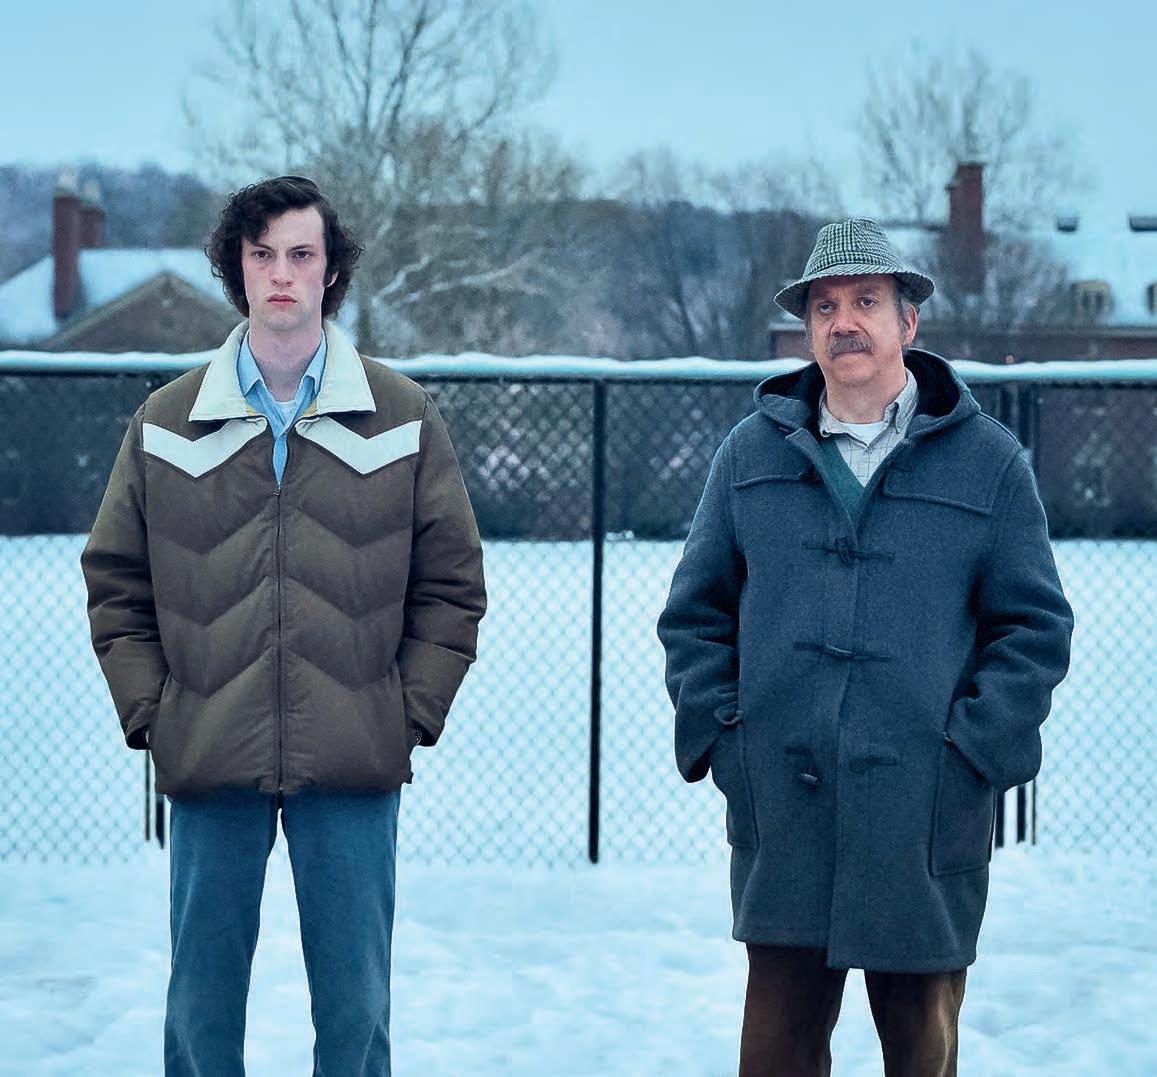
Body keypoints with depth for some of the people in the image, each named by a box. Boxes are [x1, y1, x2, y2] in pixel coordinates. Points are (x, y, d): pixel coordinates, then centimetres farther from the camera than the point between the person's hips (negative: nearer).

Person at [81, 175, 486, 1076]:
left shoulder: (404, 419, 4)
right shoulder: (167, 422, 6)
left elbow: (453, 584, 7)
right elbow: (116, 585, 10)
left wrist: (415, 712, -1)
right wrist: (149, 712, 1)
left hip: (355, 768, -1)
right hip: (209, 766, 1)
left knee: (355, 1003, 5)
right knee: (201, 1002, 7)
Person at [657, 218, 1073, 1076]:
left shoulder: (988, 462, 4)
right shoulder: (752, 453, 10)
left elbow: (1035, 626, 4)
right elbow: (695, 612, 14)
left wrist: (974, 747, -7)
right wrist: (717, 731, 1)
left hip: (925, 814, -1)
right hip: (780, 813, 1)